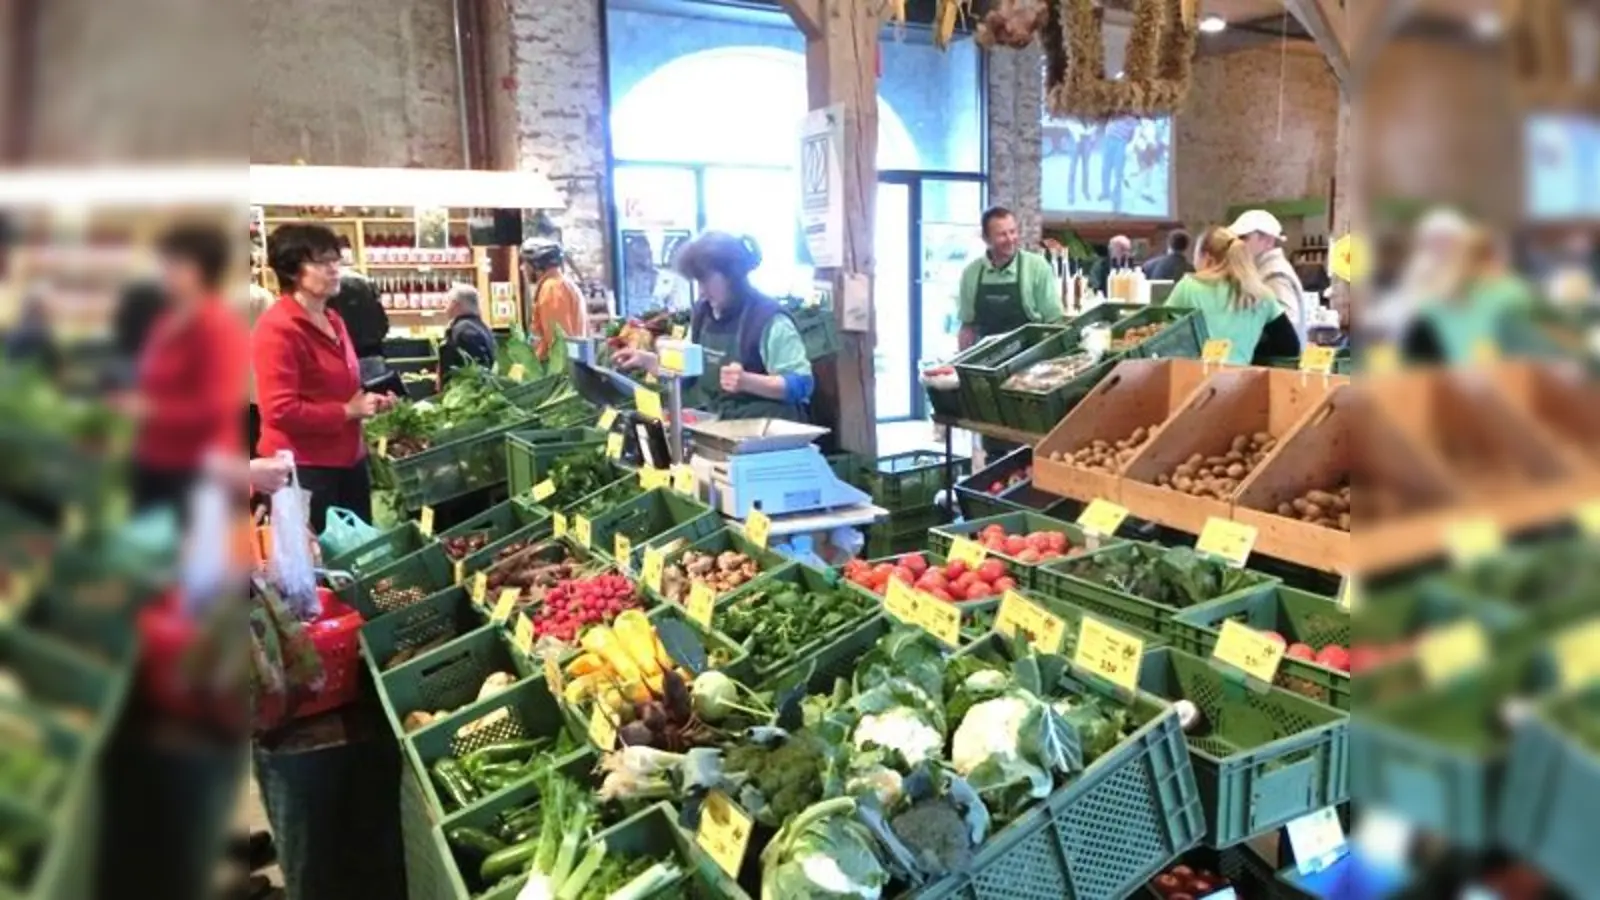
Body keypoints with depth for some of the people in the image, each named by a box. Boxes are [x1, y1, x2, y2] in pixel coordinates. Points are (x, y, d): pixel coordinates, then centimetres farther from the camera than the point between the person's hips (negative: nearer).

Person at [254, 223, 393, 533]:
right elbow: (280, 411, -23)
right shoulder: (277, 329, -16)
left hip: (348, 460, 9)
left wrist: (368, 401, 7)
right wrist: (348, 411, -18)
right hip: (303, 468, -9)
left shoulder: (333, 321, 12)